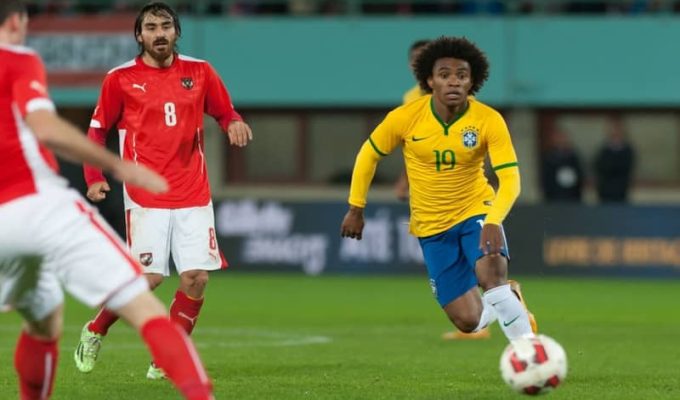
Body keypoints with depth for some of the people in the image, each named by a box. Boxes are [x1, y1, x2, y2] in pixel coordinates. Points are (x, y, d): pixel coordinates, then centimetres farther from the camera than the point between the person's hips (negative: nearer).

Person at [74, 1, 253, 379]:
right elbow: (97, 130, 8)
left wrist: (235, 122, -10)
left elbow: (225, 111, 14)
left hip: (194, 195, 3)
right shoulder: (121, 78, 0)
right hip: (146, 198, -3)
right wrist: (95, 177, -5)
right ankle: (94, 333, 16)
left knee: (196, 278, -6)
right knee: (148, 277, -9)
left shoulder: (200, 72, 6)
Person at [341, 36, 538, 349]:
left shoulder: (488, 121, -18)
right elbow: (369, 154, 3)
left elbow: (510, 179, -23)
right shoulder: (405, 118, -14)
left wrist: (493, 222, -40)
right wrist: (355, 209, 6)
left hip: (476, 212, -2)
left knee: (491, 275, -34)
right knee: (468, 321, -1)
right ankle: (506, 299, 35)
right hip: (432, 227, 2)